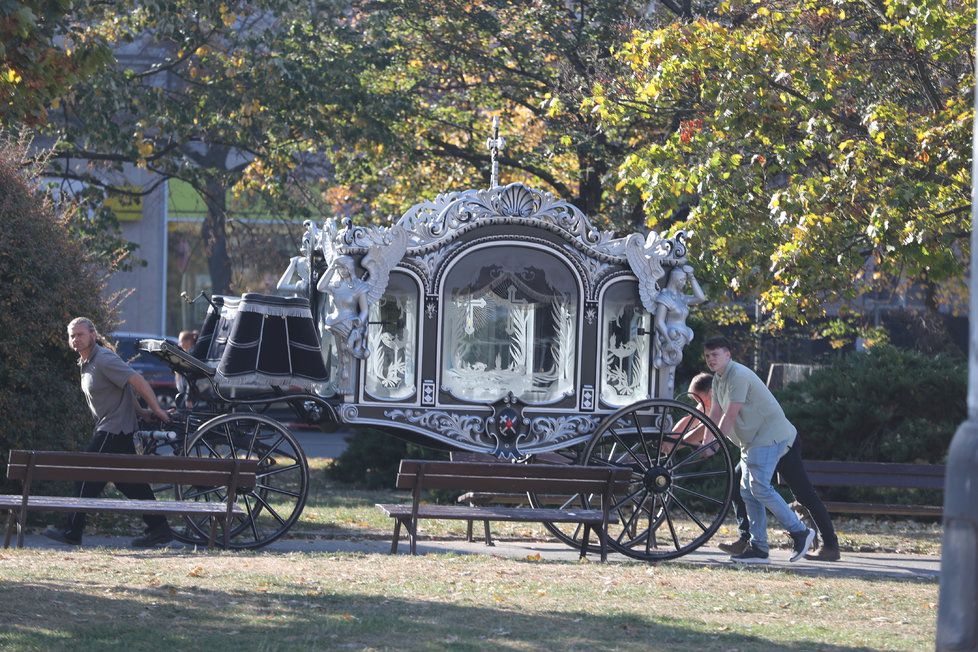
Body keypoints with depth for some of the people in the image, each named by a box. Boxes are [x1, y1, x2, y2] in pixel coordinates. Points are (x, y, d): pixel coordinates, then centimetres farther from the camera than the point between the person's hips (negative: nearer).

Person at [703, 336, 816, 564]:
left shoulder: (738, 376, -17)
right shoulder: (718, 379, 15)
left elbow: (731, 414, -20)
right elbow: (715, 414, 13)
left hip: (769, 435, -10)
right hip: (752, 440, 10)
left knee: (760, 487, -19)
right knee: (748, 491, 4)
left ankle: (799, 532, -12)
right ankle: (758, 548, 4)